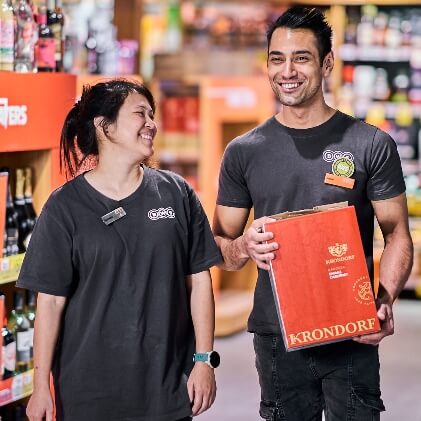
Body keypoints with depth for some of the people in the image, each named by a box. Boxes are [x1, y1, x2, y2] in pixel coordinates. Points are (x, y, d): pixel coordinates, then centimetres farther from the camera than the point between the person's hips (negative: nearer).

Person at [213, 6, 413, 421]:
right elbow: (221, 250, 8)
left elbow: (397, 235, 0)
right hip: (276, 337, 2)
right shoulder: (243, 152, 4)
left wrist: (385, 300, -18)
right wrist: (245, 247, -16)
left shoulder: (372, 146, -2)